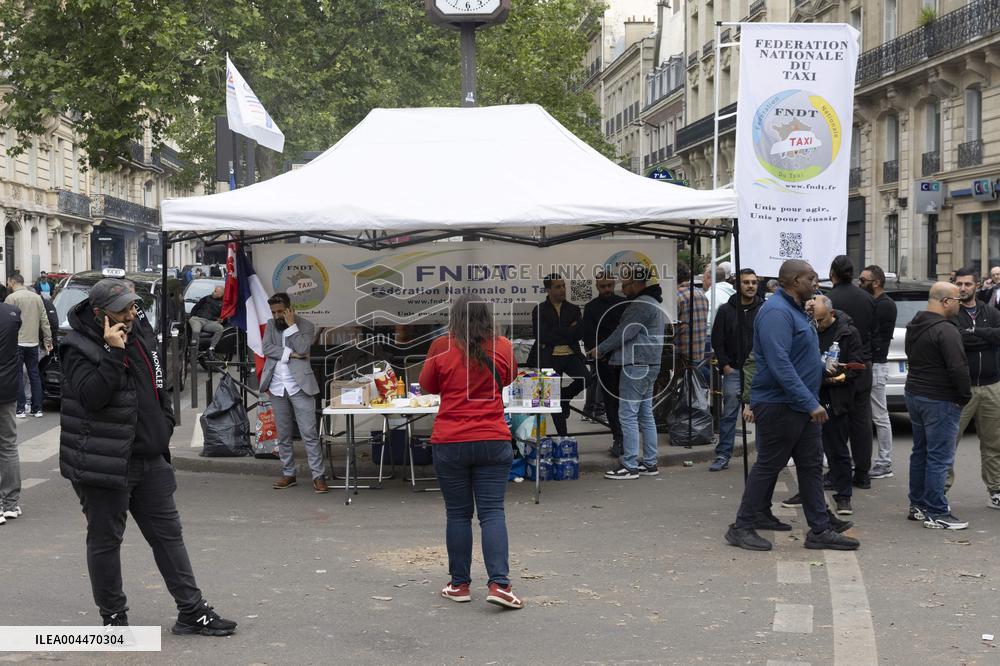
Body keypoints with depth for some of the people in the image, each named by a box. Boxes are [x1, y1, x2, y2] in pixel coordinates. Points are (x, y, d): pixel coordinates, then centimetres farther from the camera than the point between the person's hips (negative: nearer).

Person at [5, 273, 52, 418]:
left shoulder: (11, 298, -7)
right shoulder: (37, 297, 10)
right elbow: (44, 321, 10)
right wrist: (48, 341, 13)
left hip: (17, 342, -5)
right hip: (33, 343, 5)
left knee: (17, 376, 0)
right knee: (35, 375, 10)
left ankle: (20, 409, -1)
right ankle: (37, 409, 11)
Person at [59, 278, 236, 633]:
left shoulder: (140, 344, 13)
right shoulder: (80, 348, -11)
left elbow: (159, 394, 24)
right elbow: (90, 395, -27)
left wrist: (163, 429, 16)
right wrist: (112, 354, -27)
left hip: (149, 461, 7)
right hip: (103, 466, -7)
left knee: (168, 534, 9)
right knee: (106, 540, 5)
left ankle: (192, 612, 15)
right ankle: (113, 618, 17)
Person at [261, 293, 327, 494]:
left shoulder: (306, 326, -1)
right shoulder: (271, 325, 10)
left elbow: (302, 349, -16)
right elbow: (266, 348, -4)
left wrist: (291, 325, -12)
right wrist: (290, 353, -12)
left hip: (299, 386, -4)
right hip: (277, 387, 4)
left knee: (309, 433, -7)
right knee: (283, 435, 10)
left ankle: (318, 476, -6)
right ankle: (288, 474, 20)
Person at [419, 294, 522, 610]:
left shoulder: (442, 347, -6)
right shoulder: (502, 347, -1)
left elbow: (428, 386, 8)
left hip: (449, 443, -1)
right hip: (493, 442, 1)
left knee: (458, 514, 9)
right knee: (492, 512, 2)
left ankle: (460, 584, 15)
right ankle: (499, 583, -8)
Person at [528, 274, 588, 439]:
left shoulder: (573, 309, 10)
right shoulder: (539, 311, -1)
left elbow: (580, 333, -3)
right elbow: (543, 337, -13)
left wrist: (559, 333, -12)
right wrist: (569, 332, -9)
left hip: (571, 355, 2)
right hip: (549, 358, -2)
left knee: (586, 378, -23)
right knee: (554, 397, 1)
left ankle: (565, 397, 7)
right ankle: (563, 435, 11)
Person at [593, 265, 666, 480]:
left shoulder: (641, 306, -16)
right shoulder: (653, 303, 19)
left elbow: (623, 333, -18)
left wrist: (600, 350, -5)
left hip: (636, 366, -11)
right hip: (650, 364, 11)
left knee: (628, 414, -8)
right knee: (645, 414, 13)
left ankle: (630, 466, -7)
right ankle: (649, 463, 18)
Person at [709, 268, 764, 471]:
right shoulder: (726, 310, 4)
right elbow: (717, 340, 6)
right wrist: (725, 365, -2)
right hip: (733, 371, 1)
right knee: (729, 415, 2)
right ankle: (723, 456, 7)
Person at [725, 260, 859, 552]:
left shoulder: (796, 310, 15)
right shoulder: (776, 312, -20)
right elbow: (780, 365, -28)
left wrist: (825, 366, 14)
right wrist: (810, 403, -28)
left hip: (803, 407, 10)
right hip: (779, 405, -10)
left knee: (812, 466, 9)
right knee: (768, 464, -2)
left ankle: (820, 530, 12)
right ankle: (742, 527, 7)